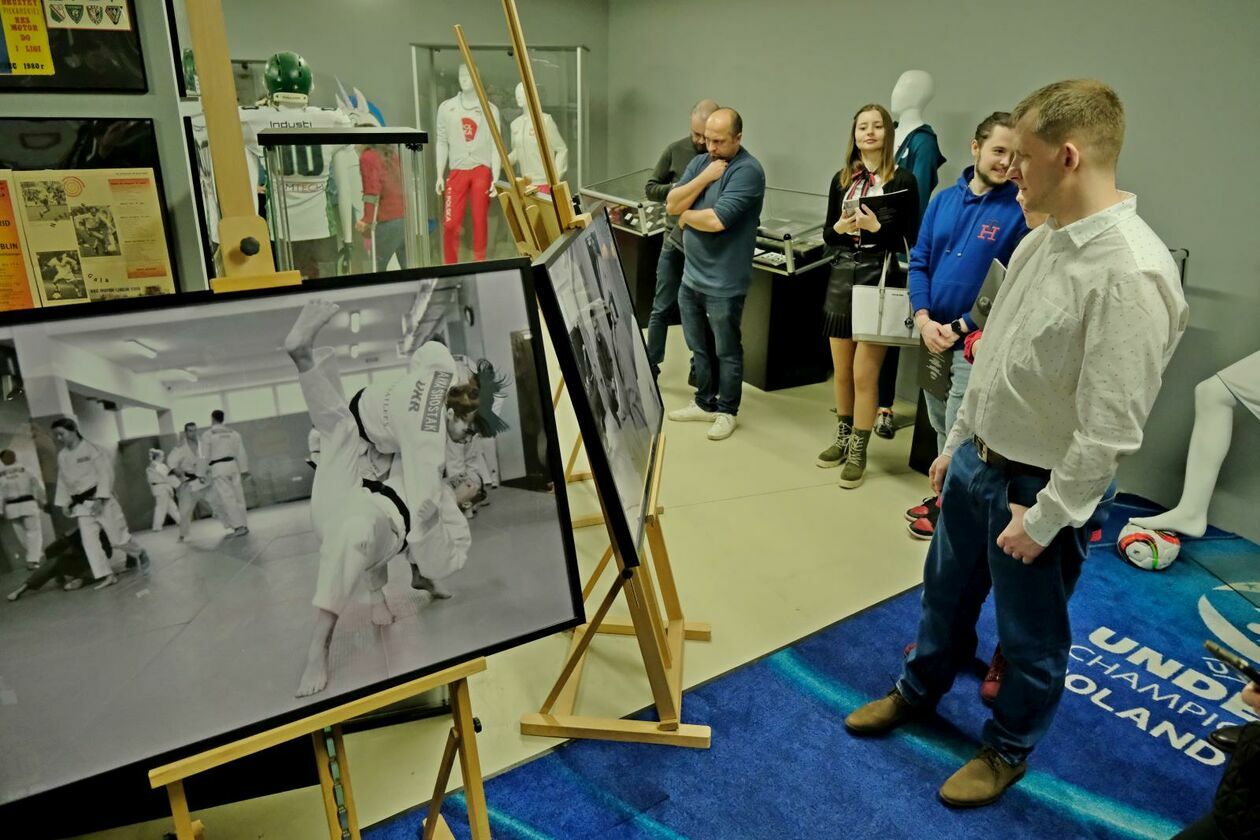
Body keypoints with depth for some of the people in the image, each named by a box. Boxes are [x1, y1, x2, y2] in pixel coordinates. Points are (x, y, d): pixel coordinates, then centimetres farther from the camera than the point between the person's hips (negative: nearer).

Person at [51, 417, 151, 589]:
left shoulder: (91, 449, -11)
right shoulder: (62, 456, 8)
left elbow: (105, 474, -14)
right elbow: (62, 482, 16)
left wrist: (100, 499, -20)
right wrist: (64, 503, 7)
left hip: (101, 500, -6)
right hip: (82, 505, 6)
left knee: (119, 538, -2)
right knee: (89, 541, -5)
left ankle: (141, 554, 25)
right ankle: (107, 575, -2)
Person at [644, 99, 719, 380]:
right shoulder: (675, 150, -2)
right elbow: (650, 189, 3)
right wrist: (678, 188, -15)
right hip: (675, 242, 1)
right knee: (662, 309, 7)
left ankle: (700, 369, 25)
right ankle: (650, 366, 19)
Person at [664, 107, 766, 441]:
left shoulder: (748, 171, -16)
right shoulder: (700, 162, 7)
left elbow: (717, 220, -26)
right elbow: (671, 204, -3)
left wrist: (686, 215, -7)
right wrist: (704, 178, -13)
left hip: (723, 282, -7)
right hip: (691, 274, 7)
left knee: (726, 350, 8)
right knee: (698, 345, 19)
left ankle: (727, 411, 24)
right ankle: (705, 402, 35)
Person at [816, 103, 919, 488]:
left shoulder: (902, 180, -3)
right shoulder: (841, 179, 10)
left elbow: (911, 240, -4)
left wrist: (877, 227, -18)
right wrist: (840, 227, -8)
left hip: (879, 281, -5)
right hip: (842, 278, 5)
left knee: (864, 374, -3)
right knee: (841, 371, 13)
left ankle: (858, 453, 10)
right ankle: (843, 438, 30)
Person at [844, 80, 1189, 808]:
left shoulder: (1132, 272, -26)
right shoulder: (1041, 241, 2)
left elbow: (1110, 428, -25)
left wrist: (1044, 518, -17)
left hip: (1042, 487, -8)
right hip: (979, 461, 8)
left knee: (1031, 635, 16)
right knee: (946, 593, 25)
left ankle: (1010, 748, 41)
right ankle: (919, 692, 50)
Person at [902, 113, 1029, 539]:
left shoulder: (1021, 210, -11)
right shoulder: (943, 199, 5)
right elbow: (919, 261, 4)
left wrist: (961, 327, -16)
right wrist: (923, 318, -10)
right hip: (933, 337, 5)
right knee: (940, 427, 18)